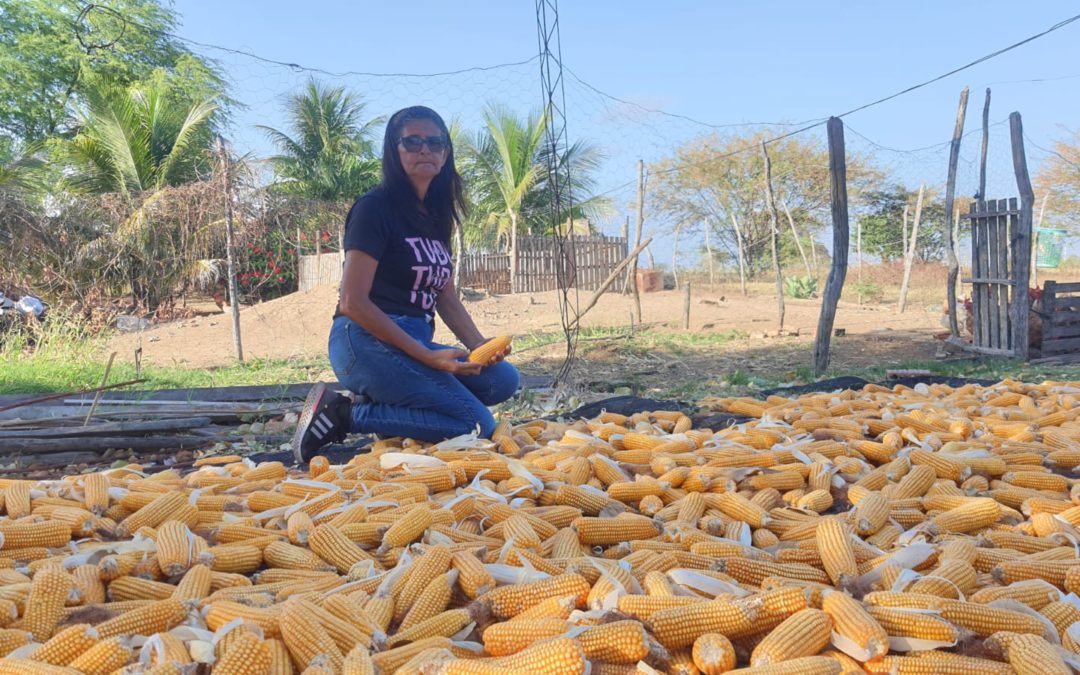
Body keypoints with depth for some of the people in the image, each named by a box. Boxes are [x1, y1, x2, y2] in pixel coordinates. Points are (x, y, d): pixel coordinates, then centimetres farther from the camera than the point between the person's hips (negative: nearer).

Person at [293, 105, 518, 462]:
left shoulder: (434, 216, 16)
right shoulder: (375, 207, -9)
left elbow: (447, 299, 16)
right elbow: (353, 302, -16)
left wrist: (480, 346, -3)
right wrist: (427, 356, -19)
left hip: (416, 343, 8)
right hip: (369, 342, -8)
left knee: (504, 379, -2)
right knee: (478, 425, -14)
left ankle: (375, 402, -2)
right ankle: (345, 416, -9)